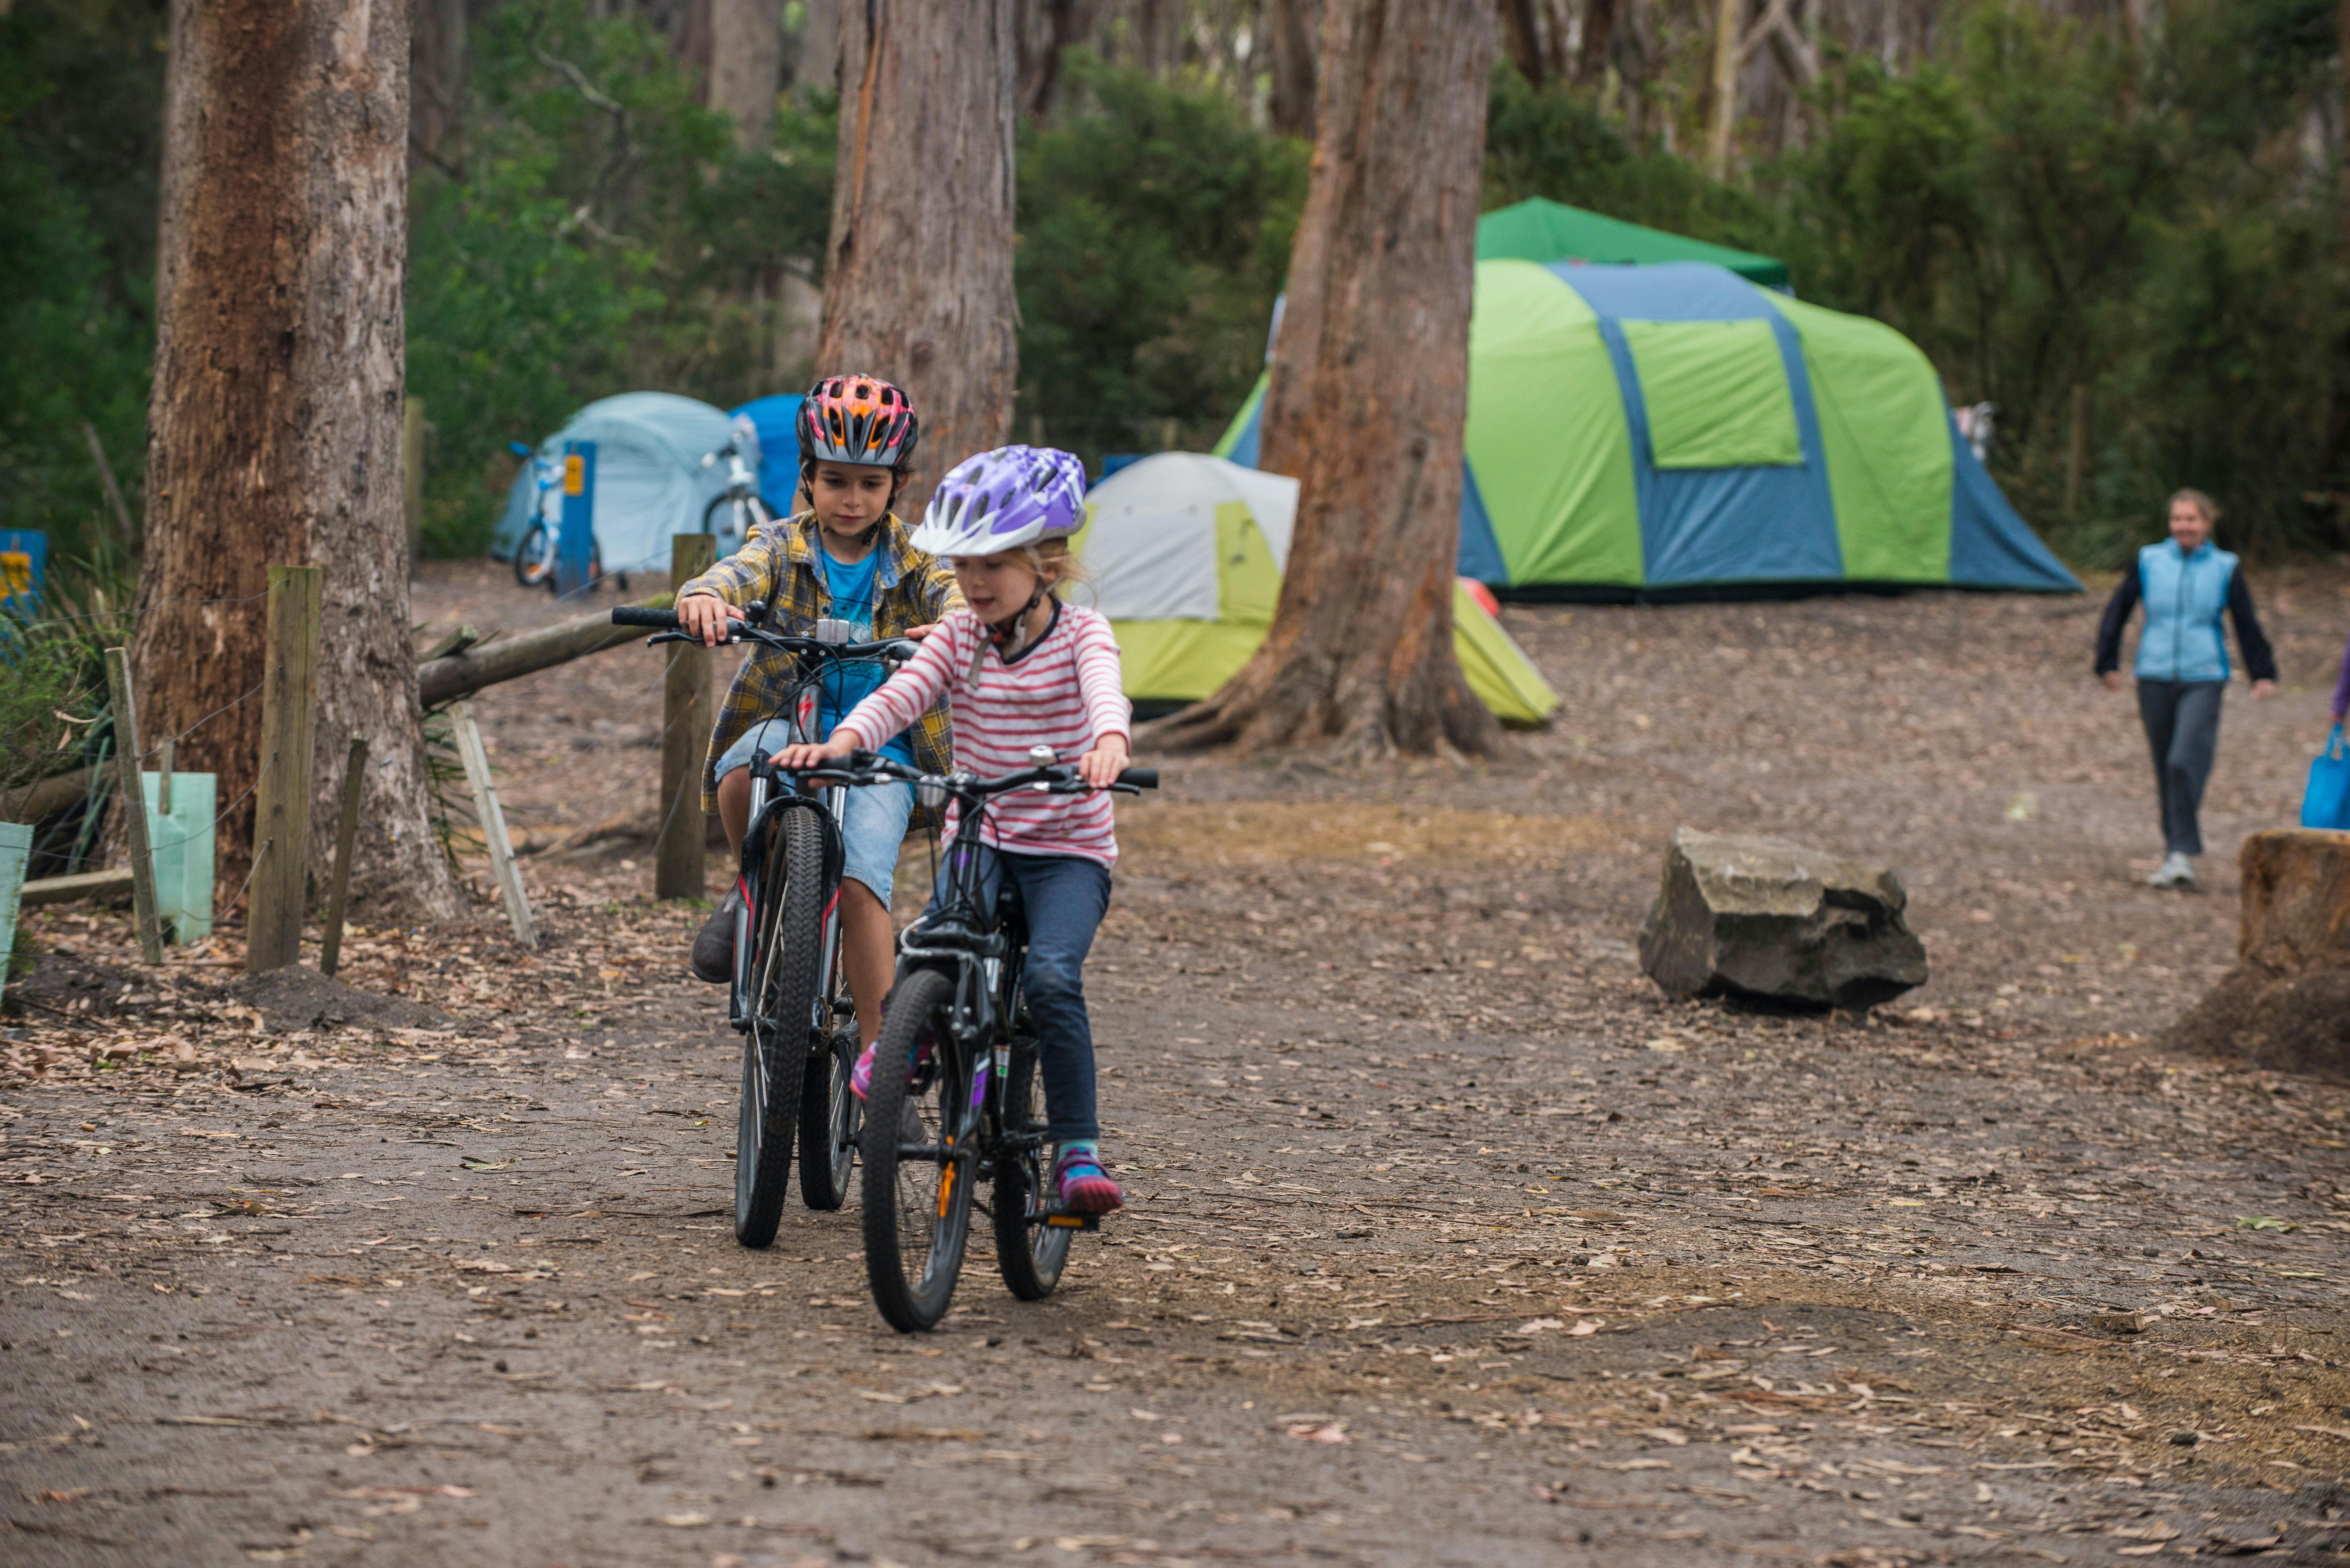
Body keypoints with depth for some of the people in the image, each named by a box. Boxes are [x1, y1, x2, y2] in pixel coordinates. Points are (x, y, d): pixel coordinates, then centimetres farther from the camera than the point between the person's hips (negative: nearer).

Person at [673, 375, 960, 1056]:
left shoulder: (911, 562, 3)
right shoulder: (784, 548, 2)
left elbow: (955, 594, -17)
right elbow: (739, 573, -20)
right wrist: (704, 597, -46)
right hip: (788, 725, 0)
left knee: (860, 885, -22)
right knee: (746, 768, -35)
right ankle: (754, 891, -4)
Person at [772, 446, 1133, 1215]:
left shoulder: (1080, 633, -5)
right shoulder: (959, 636, 4)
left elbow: (1105, 689, -26)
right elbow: (900, 696, -11)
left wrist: (1108, 744, -50)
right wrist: (840, 742, -32)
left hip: (1069, 848, -2)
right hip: (979, 837, 2)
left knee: (1052, 976, -26)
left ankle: (1078, 1150, -17)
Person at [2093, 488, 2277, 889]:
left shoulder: (2225, 569, 1)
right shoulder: (2150, 562, 3)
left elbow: (2247, 625, 9)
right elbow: (2117, 612, 11)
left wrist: (2263, 674, 10)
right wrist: (2108, 663, 11)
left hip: (2203, 680, -2)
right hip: (2155, 678, 2)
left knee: (2185, 762, -17)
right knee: (2165, 768, 8)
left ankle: (2181, 855, -17)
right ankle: (2175, 843, 23)